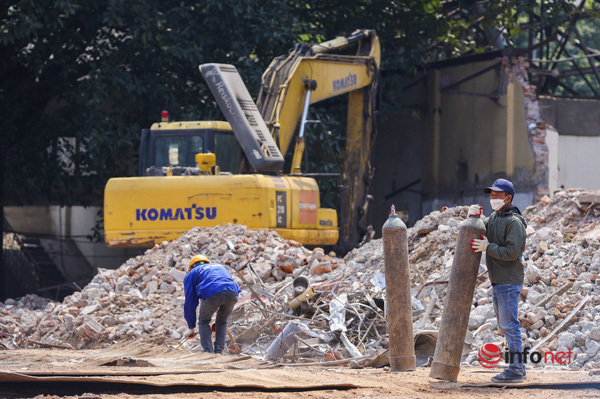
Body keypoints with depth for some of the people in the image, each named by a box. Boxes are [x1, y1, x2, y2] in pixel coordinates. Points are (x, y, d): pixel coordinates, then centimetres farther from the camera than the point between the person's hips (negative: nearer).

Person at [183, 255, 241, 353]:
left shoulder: (192, 274, 29)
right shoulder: (221, 267, 41)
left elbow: (190, 302, 27)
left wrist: (190, 327, 36)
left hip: (211, 294, -3)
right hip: (232, 293, 3)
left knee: (204, 322, 21)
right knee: (222, 322, 27)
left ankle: (208, 351, 11)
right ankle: (218, 351, 19)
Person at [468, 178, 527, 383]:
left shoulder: (514, 222, -15)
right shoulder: (494, 218, 15)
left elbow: (512, 252, -22)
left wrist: (488, 247, -18)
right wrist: (473, 216, -1)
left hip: (509, 281, -10)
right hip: (497, 281, 10)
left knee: (509, 324, -9)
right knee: (504, 325, 13)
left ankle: (515, 370, -8)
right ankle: (517, 366, 18)